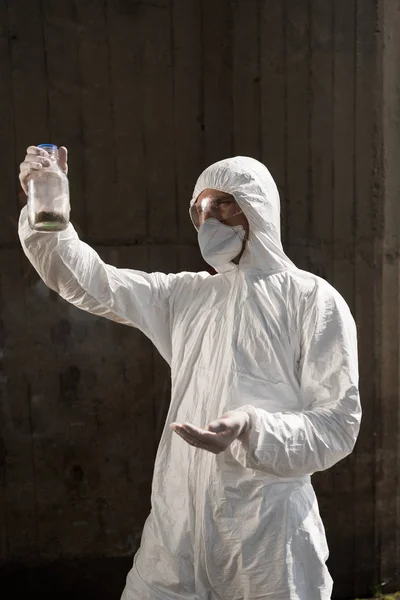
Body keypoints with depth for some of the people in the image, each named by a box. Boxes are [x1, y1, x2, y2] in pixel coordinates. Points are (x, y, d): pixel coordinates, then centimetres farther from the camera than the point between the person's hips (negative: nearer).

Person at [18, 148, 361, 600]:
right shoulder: (185, 295, 10)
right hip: (176, 522, 5)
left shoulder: (313, 300, -5)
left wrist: (252, 429, -25)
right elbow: (88, 282, 6)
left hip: (268, 532, -4)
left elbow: (337, 427, -9)